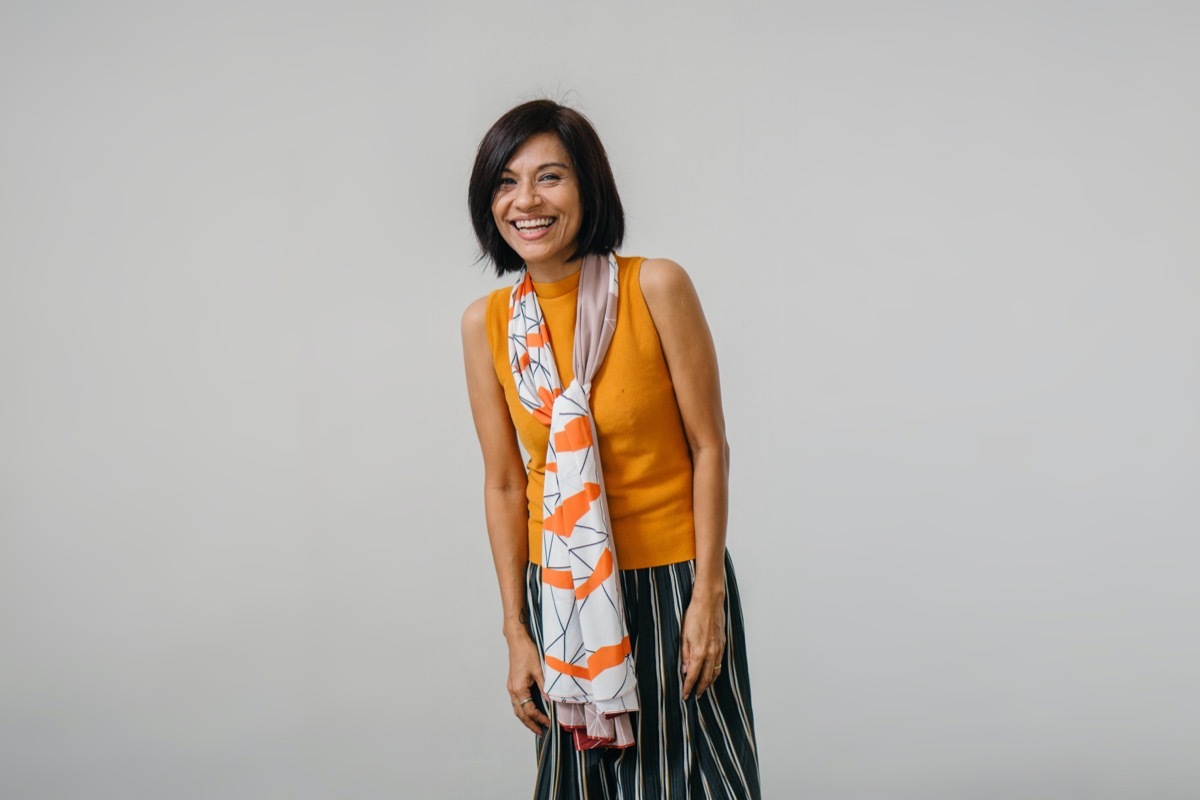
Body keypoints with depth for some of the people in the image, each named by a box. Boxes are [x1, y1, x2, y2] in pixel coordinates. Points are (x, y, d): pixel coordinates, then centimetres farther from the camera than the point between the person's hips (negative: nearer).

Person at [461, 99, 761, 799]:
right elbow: (504, 485, 1)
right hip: (562, 593, 3)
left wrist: (707, 593, -11)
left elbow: (709, 447, -9)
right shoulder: (487, 324, -4)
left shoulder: (657, 287, -13)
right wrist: (516, 631, 2)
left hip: (673, 580, -3)